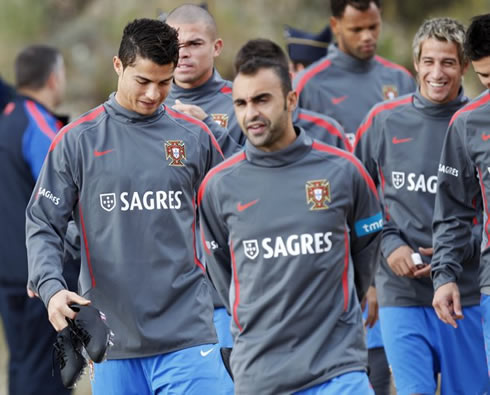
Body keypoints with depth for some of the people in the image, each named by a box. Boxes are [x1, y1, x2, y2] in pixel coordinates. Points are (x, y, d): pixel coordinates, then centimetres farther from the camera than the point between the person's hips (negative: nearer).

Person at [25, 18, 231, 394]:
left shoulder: (195, 137, 7)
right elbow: (42, 223, 2)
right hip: (114, 340, 0)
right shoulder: (77, 140, 2)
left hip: (187, 336, 0)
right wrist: (50, 286, -15)